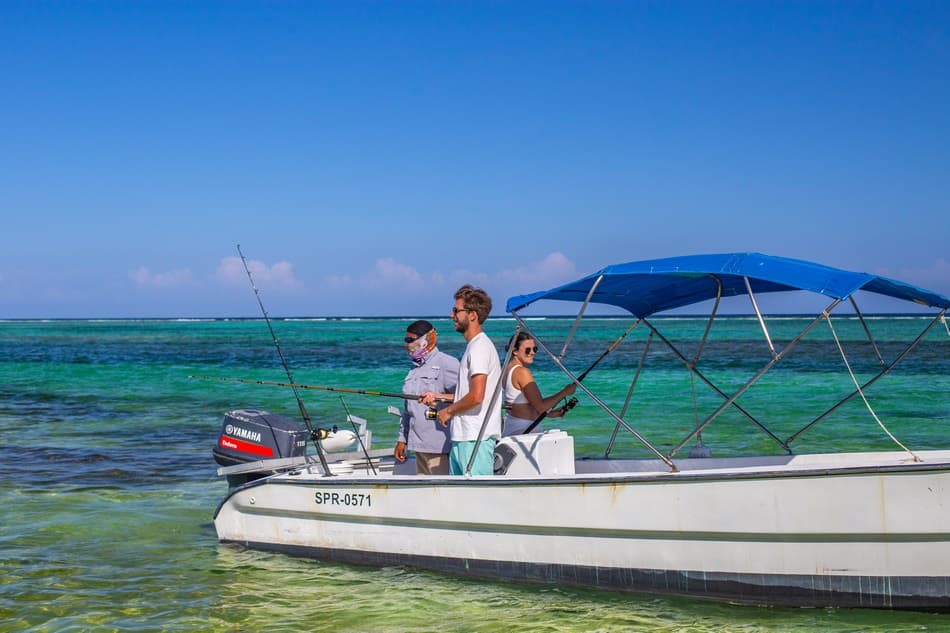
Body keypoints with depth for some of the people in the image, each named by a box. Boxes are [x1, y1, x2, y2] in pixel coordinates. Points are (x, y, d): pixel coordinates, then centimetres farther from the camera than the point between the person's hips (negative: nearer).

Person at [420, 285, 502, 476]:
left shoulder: (480, 347, -14)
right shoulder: (474, 346, 19)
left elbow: (476, 396, -22)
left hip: (476, 439, -11)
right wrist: (438, 396, 21)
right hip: (462, 437, 11)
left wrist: (448, 411, -9)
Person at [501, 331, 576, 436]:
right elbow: (540, 407, -18)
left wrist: (548, 413, 14)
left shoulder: (508, 369, 12)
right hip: (522, 429, -9)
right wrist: (564, 392, -9)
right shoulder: (522, 372, -15)